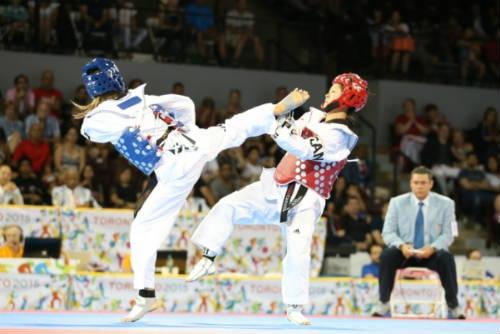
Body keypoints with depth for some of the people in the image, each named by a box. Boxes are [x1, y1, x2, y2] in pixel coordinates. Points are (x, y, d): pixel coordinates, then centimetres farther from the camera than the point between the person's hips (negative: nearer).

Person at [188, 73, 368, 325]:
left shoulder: (340, 136, -16)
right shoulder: (314, 117, 9)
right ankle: (208, 259, 7)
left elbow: (307, 150, -29)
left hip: (305, 200, -7)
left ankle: (295, 307, -2)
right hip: (277, 187, 7)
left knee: (298, 250, -17)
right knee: (228, 206, -2)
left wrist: (279, 131, -35)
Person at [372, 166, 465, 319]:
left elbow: (447, 235, -2)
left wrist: (432, 248, -24)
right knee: (387, 255, -32)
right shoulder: (397, 202, 3)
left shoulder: (445, 203, 1)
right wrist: (401, 245, -24)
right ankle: (383, 303, -23)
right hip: (404, 253, 1)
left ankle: (453, 307, -25)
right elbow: (388, 232, -2)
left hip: (431, 254, -1)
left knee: (446, 258, -34)